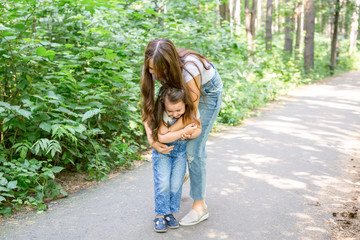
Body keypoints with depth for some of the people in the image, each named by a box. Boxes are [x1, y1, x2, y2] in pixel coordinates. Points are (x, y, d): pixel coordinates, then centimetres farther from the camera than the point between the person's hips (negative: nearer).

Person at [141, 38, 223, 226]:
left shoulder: (189, 67, -42)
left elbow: (191, 113, -34)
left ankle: (200, 207, -1)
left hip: (208, 90, -5)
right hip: (180, 88, 5)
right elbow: (147, 106, -19)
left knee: (194, 149, -11)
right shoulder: (150, 69, -26)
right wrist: (151, 138, -32)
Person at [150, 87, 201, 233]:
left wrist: (190, 134, -26)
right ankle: (160, 216, 5)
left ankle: (170, 213, 15)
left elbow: (198, 129, -3)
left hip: (180, 151, 3)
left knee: (176, 184, 0)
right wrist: (184, 131, -33)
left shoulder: (191, 112, -15)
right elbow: (162, 137, -32)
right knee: (163, 183, -8)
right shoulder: (163, 116, -25)